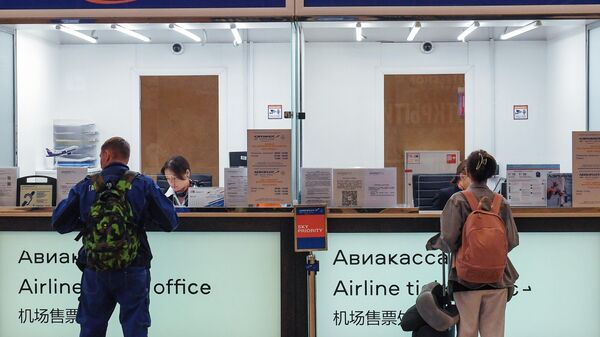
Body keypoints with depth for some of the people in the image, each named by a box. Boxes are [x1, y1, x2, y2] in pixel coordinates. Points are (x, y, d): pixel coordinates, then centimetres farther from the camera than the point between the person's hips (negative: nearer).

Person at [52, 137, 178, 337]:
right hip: (133, 272, -1)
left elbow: (58, 224, 3)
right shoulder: (143, 185, -3)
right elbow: (169, 223, -3)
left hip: (95, 273, 2)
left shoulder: (85, 187, 0)